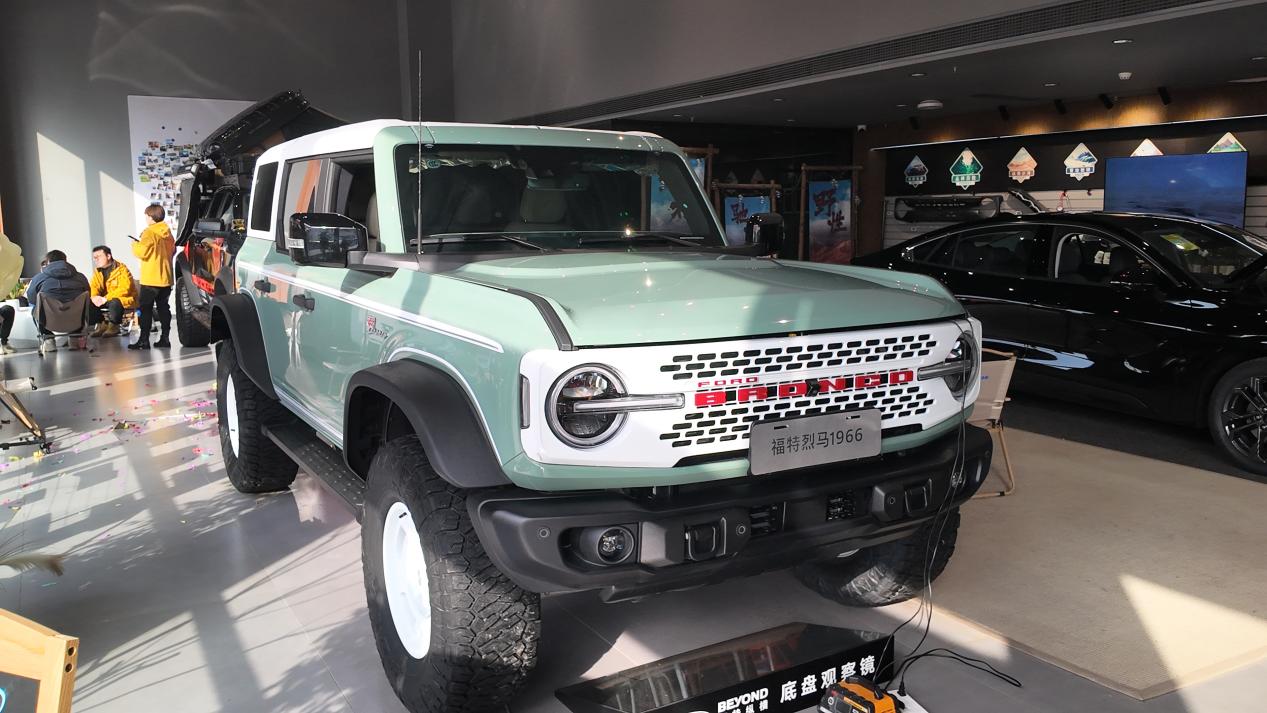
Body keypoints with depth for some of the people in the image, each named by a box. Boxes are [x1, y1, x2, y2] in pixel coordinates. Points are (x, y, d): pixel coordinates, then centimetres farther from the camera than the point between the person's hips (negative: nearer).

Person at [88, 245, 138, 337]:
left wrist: (106, 298, -31)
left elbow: (124, 289, -25)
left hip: (124, 299, -6)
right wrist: (94, 297, -22)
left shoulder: (122, 269, -13)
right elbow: (93, 287, 2)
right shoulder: (97, 271, 9)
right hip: (105, 301, 7)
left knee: (114, 302, -38)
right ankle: (102, 324, 0)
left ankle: (114, 326, -15)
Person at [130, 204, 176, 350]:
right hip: (166, 278, 7)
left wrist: (135, 244, 0)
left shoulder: (149, 233, -13)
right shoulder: (167, 232, 8)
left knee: (145, 309, -2)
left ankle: (144, 340, -3)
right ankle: (164, 338, 10)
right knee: (163, 308, 10)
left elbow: (142, 252, -19)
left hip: (151, 279, -7)